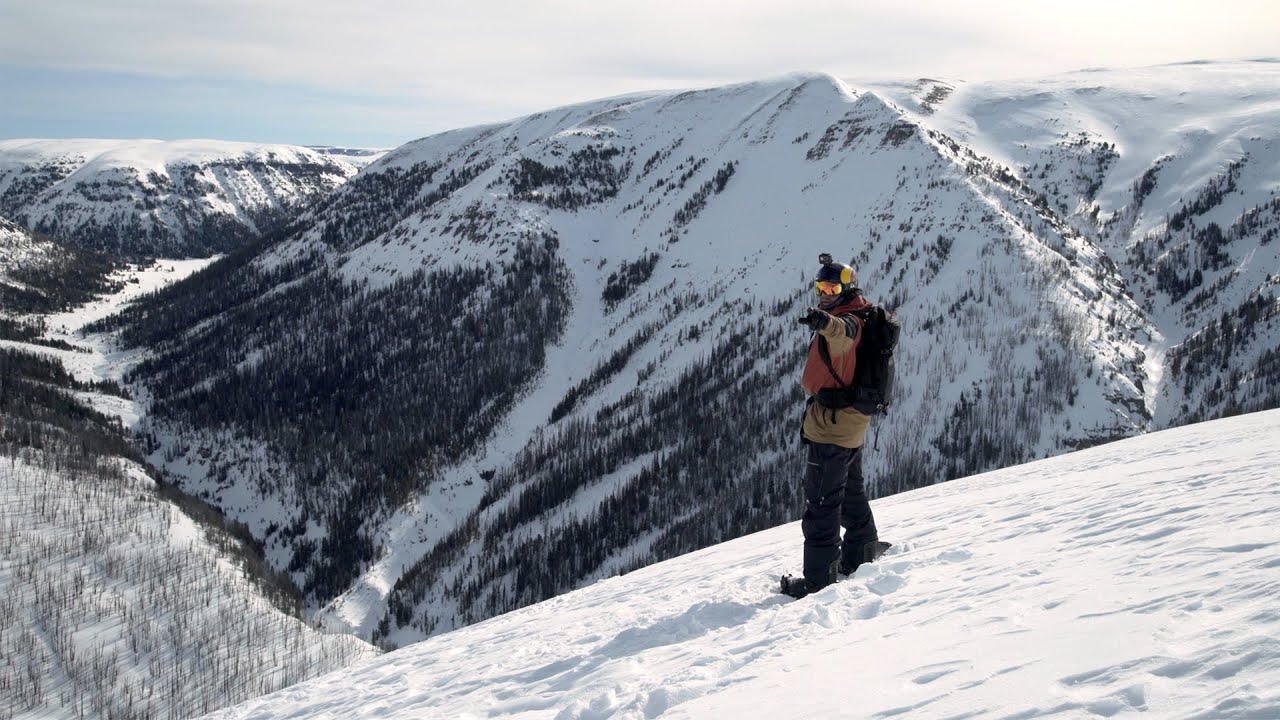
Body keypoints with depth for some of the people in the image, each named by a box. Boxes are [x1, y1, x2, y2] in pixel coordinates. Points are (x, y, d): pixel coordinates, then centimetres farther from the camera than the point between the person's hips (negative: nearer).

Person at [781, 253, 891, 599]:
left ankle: (820, 577, -3)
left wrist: (825, 322, -62)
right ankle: (861, 553, 39)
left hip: (831, 421, -11)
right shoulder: (851, 319, 14)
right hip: (850, 422, 11)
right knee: (850, 492, 24)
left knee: (821, 503, -6)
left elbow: (843, 333, -44)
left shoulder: (849, 320, -20)